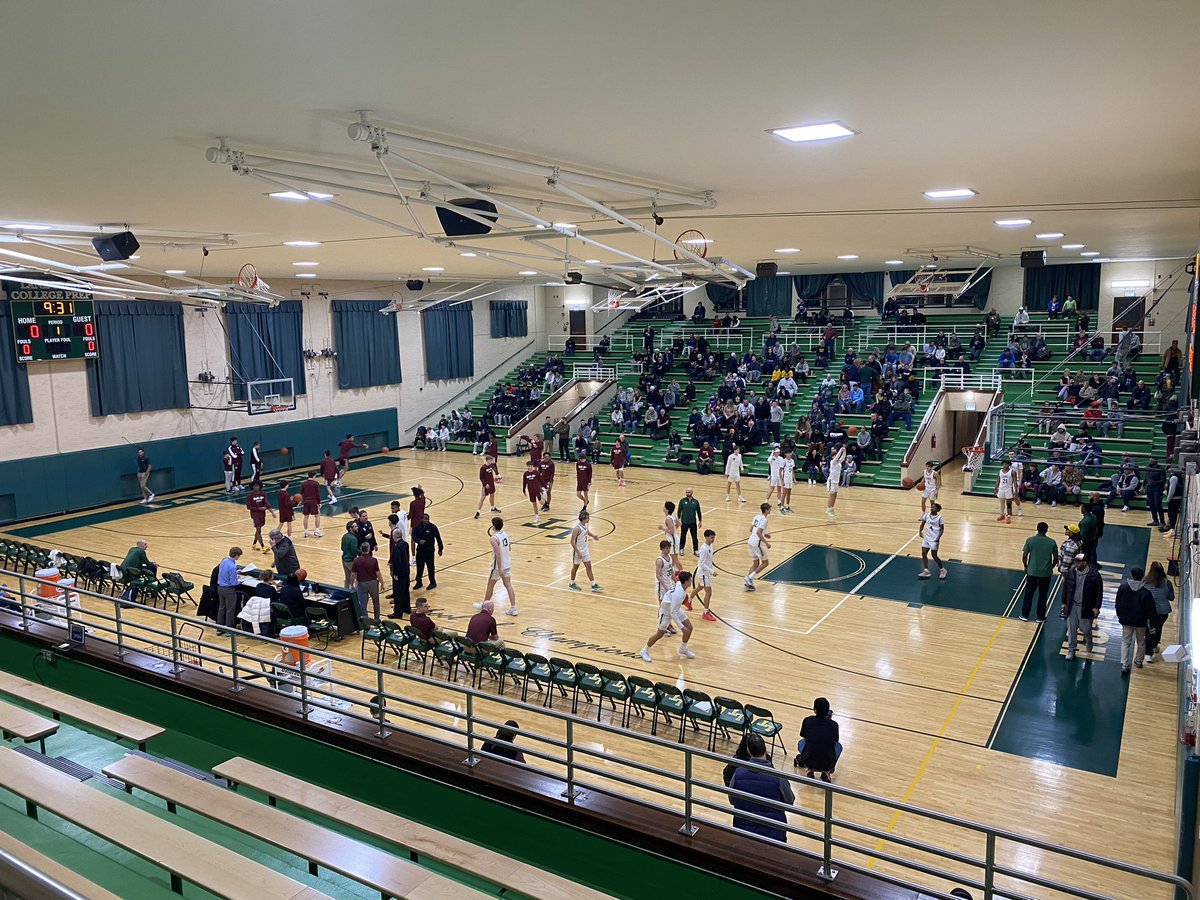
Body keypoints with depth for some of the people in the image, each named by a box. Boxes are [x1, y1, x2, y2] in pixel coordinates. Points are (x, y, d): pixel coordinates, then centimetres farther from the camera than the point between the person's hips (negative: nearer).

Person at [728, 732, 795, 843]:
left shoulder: (738, 773, -15)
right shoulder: (778, 778, -21)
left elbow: (732, 800, 2)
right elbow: (789, 802, -2)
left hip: (743, 830, 2)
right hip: (773, 833, -2)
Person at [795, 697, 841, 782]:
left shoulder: (807, 720, 2)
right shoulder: (834, 724, 3)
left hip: (809, 763, 0)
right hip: (827, 765, 0)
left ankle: (810, 771, 16)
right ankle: (826, 773, 14)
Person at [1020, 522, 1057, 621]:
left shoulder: (1030, 540, -9)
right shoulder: (1052, 542, -6)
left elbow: (1024, 556, -7)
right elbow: (1056, 558, -1)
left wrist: (1025, 567, 11)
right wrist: (1051, 568, 17)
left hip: (1032, 572, 0)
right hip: (1046, 573, 0)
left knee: (1028, 593, 13)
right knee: (1043, 595, 13)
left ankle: (1025, 615, 18)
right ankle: (1041, 617, 21)